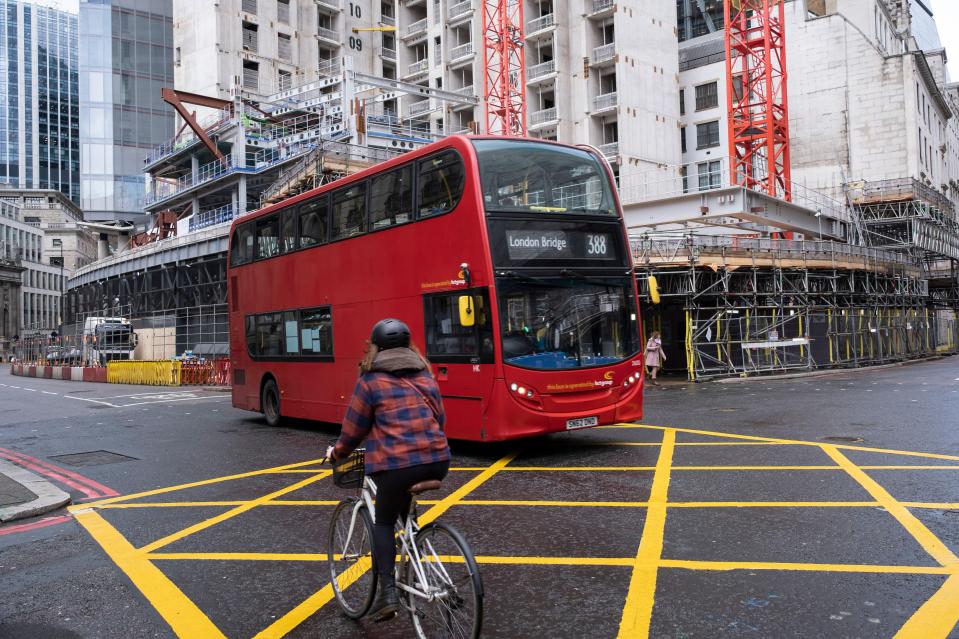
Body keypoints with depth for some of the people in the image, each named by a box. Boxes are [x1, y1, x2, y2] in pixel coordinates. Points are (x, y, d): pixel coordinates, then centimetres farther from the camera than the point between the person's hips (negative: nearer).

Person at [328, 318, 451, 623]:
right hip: (437, 461, 5)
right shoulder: (425, 375, 15)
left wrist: (337, 453, 26)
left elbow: (353, 428, 8)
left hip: (396, 464, -5)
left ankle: (387, 592, 5)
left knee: (384, 522, 15)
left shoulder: (371, 380, 2)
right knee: (406, 510, 31)